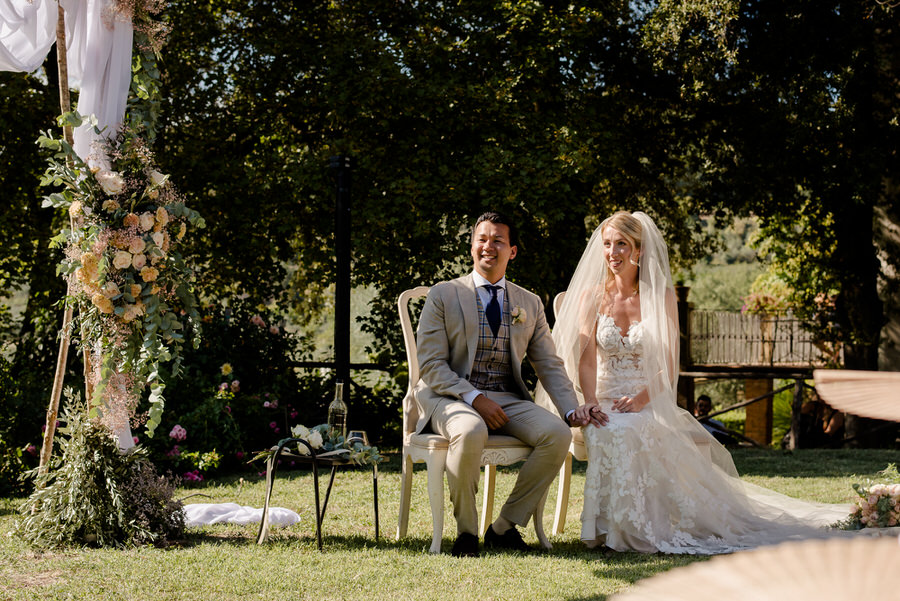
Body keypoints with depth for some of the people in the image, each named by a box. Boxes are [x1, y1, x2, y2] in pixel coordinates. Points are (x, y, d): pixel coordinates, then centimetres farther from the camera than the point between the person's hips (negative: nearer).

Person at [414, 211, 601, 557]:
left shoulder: (530, 304, 15)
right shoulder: (443, 296, 3)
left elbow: (549, 366, 13)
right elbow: (431, 364, -4)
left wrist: (571, 409, -6)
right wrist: (474, 398, -18)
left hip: (507, 400, 4)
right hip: (450, 397, -4)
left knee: (558, 434, -24)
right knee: (471, 432, -39)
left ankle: (504, 527, -9)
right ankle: (466, 531, -17)